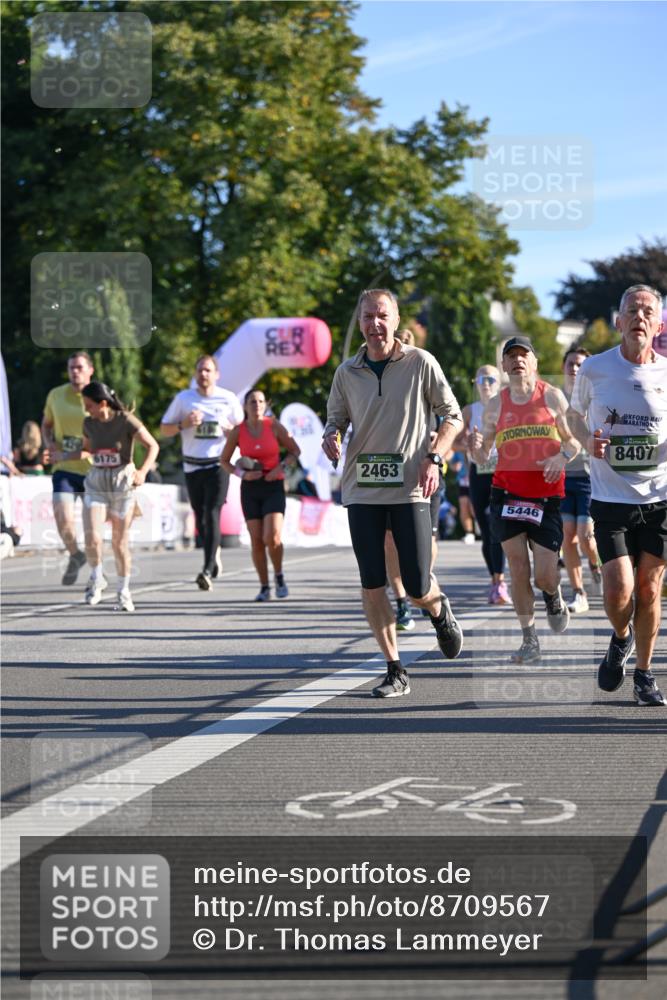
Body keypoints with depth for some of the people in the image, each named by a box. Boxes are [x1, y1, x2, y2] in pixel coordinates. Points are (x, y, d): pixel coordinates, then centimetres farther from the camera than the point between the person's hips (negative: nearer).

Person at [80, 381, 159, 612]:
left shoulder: (126, 421, -12)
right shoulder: (89, 424, 2)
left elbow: (153, 446, -10)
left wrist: (143, 471, -23)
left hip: (123, 485, -3)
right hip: (96, 486, 3)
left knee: (119, 542, 4)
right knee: (92, 538, -14)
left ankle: (124, 591, 21)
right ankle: (97, 579, 11)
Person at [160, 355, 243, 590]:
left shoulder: (228, 399, 3)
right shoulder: (183, 398, 5)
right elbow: (164, 429, 8)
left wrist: (229, 429, -10)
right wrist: (184, 424, -11)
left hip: (218, 465, -3)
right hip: (192, 466, 3)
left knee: (212, 515, -14)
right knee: (200, 517, 9)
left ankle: (207, 571, -20)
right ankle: (214, 553, 36)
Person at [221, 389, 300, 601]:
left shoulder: (274, 426, -3)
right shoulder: (238, 432, 0)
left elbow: (295, 451, 6)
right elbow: (224, 460, 10)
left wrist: (280, 468, -10)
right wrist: (241, 474, -8)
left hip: (273, 486, -2)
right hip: (250, 488, 2)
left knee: (272, 537, -18)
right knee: (257, 541, 0)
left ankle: (279, 576, 7)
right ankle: (264, 587, 12)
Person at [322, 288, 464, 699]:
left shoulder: (420, 363, -2)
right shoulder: (347, 373, 5)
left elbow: (452, 415, 4)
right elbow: (336, 418, 17)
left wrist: (435, 458, -9)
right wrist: (331, 435, -7)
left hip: (410, 490, -2)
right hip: (362, 490, 3)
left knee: (417, 587, -5)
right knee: (372, 584, -3)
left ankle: (439, 608, 33)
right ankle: (396, 671, 7)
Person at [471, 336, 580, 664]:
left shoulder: (552, 396, 3)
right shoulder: (495, 406, 8)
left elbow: (573, 439, 7)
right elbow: (482, 457, 11)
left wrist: (562, 457, -14)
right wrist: (476, 446, -12)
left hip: (546, 493, -1)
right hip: (507, 493, 1)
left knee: (545, 575, -5)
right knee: (518, 569, -5)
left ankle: (554, 598, 33)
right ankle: (529, 641, 3)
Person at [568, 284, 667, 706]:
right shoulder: (594, 370, -2)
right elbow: (575, 414, 17)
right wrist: (587, 441, -4)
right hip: (611, 499, -1)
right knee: (619, 593, -11)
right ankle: (620, 640, 23)